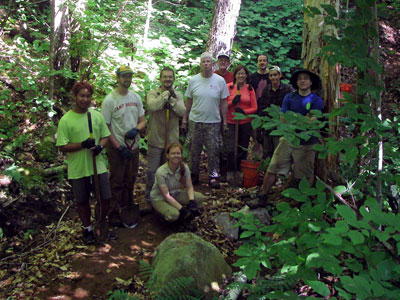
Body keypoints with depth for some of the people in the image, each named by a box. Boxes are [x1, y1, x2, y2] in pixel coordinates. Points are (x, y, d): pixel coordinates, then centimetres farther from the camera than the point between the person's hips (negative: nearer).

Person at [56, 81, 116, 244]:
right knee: (82, 201, 13)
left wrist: (100, 146, -12)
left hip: (98, 166, 3)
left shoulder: (97, 116, 1)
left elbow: (105, 136, 9)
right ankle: (87, 229, 35)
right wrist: (83, 144, -24)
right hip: (78, 170, -3)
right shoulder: (66, 120, -11)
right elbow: (62, 147, -11)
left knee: (105, 199, 9)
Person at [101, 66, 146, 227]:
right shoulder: (109, 100, -13)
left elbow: (142, 120, 11)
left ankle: (128, 209, 35)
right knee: (117, 182, 2)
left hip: (133, 146, 6)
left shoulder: (136, 97, 7)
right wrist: (119, 147, -17)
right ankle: (114, 215, 14)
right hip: (116, 148, -6)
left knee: (130, 180, 18)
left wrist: (136, 129, -12)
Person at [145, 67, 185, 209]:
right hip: (156, 139, -3)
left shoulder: (178, 95, 4)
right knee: (152, 170, 5)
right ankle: (149, 196, 24)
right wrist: (166, 94, -21)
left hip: (172, 139, 3)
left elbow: (182, 112, -10)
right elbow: (152, 106, -26)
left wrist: (172, 99, -21)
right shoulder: (152, 93, -5)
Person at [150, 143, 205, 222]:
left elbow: (189, 187, -7)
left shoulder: (184, 168, -14)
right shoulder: (161, 172, -28)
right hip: (159, 198, -5)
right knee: (173, 215, -35)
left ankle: (184, 215, 4)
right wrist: (181, 208, -28)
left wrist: (191, 200, -26)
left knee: (199, 197, -16)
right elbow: (166, 195, -25)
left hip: (175, 194, 6)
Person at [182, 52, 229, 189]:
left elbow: (223, 102, 3)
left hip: (213, 122, -1)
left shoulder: (220, 81, 0)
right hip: (195, 121, 1)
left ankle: (213, 176, 14)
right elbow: (188, 101, 8)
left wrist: (225, 121, 1)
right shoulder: (193, 80, 3)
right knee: (195, 149, 10)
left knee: (213, 150, 2)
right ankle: (194, 174, 24)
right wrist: (185, 118, 6)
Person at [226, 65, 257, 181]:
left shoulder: (250, 89, 5)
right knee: (231, 149, -9)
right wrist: (232, 102, -17)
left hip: (246, 123, 2)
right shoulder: (229, 87, 0)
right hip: (231, 122, -2)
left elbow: (254, 108, 4)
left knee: (243, 149, 8)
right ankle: (230, 171, 10)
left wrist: (244, 111, -14)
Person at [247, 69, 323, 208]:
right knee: (272, 169, 1)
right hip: (288, 139, 2)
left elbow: (311, 122, -12)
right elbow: (283, 119, -1)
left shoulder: (316, 100, -1)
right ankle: (262, 197, 12)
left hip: (306, 143, -2)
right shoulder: (289, 97, 6)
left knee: (306, 175, 6)